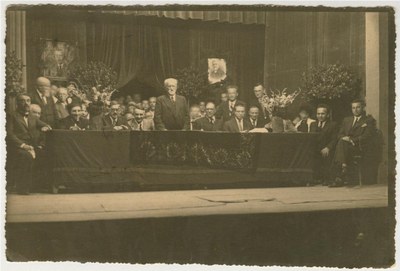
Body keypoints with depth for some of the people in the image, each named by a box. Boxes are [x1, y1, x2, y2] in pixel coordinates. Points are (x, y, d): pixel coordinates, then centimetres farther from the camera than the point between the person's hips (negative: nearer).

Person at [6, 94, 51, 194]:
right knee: (27, 155, -37)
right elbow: (9, 134, -2)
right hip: (17, 147, -5)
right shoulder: (12, 117, 12)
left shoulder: (34, 118, 29)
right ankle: (23, 189, -27)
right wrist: (22, 145, -17)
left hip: (32, 147, 5)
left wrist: (45, 127, -9)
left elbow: (44, 125, 18)